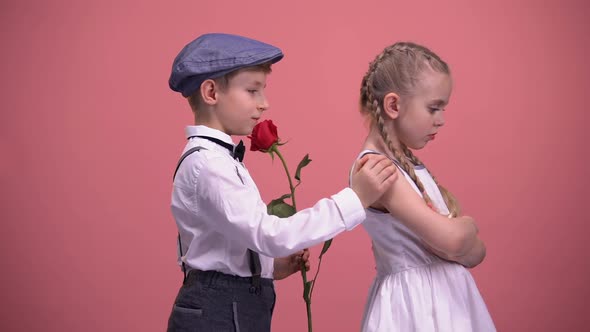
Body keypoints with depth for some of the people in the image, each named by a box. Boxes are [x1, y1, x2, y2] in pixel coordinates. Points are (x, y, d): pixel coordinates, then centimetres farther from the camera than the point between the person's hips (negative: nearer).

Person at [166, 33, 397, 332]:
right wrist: (356, 199, -29)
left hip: (235, 307, 9)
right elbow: (271, 235, -29)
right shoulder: (207, 164, -20)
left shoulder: (216, 157, 12)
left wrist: (271, 267, 3)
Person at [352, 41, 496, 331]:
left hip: (446, 295, 8)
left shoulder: (409, 164, 8)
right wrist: (467, 224, -7)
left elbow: (476, 252, 6)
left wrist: (457, 231, -14)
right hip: (415, 301, -8)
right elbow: (451, 238, -27)